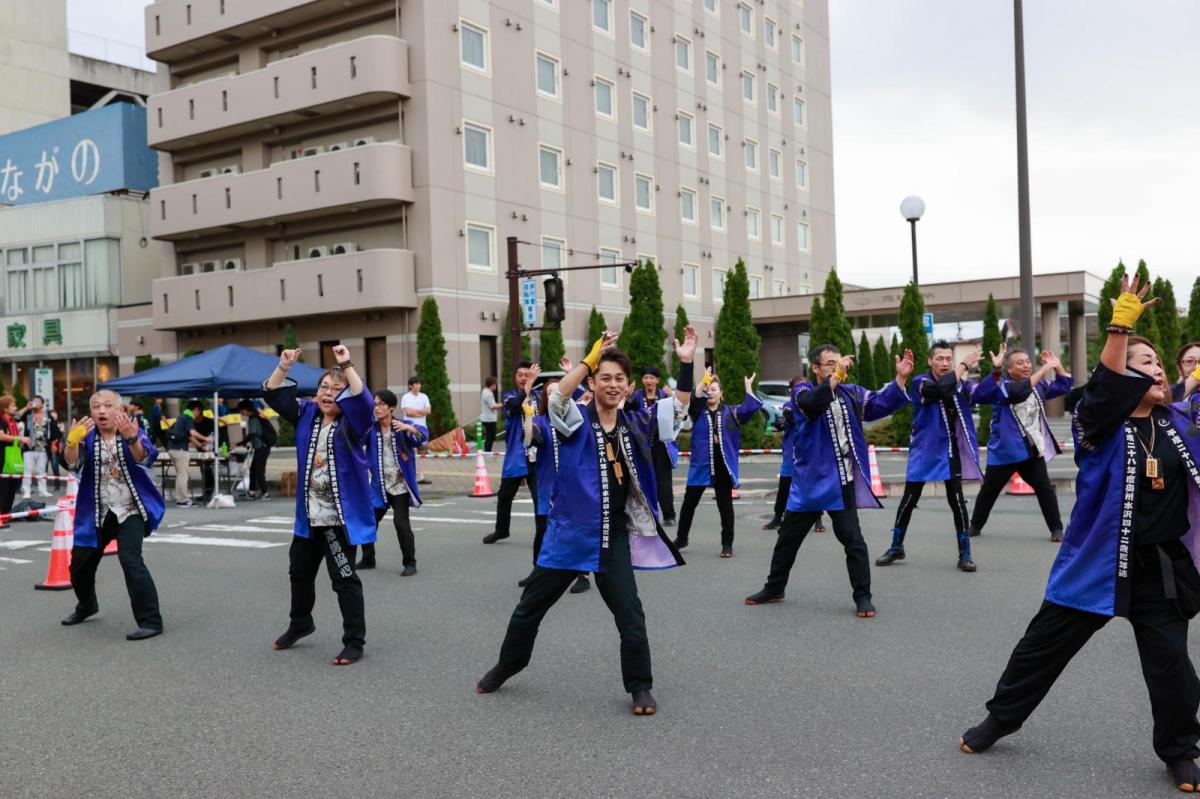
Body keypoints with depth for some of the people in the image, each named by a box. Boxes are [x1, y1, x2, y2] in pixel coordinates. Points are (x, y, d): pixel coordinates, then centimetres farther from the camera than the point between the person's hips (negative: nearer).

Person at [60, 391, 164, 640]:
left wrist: (131, 438, -48)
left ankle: (151, 621, -19)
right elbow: (73, 463, -19)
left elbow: (145, 458, -28)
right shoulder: (87, 436, 0)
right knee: (80, 564, 15)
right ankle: (86, 606, 47)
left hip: (130, 511, -4)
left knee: (130, 559, -24)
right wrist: (72, 441, -40)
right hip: (97, 514, 5)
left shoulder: (134, 432, -8)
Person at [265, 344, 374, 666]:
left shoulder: (352, 422, -12)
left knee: (343, 578, -4)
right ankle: (300, 624, 46)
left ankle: (354, 641, 6)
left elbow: (364, 401, -32)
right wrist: (284, 367, -8)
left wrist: (347, 365, -36)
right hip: (309, 515, 7)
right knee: (299, 571, 23)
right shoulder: (307, 413, 6)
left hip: (340, 517, -7)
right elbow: (273, 395, 6)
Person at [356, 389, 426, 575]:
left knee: (401, 522, -12)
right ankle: (368, 559, 30)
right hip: (379, 487, 4)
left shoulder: (402, 427, -8)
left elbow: (423, 436, -22)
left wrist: (408, 427, -42)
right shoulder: (371, 429, 2)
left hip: (400, 486, -4)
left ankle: (410, 563, 2)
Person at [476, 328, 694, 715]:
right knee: (531, 606, 14)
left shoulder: (635, 424, 5)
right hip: (570, 531, -2)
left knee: (630, 615, 0)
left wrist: (685, 363, -8)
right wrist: (590, 359, -38)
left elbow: (680, 407, 4)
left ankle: (640, 686, 18)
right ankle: (505, 666, 36)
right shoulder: (576, 420, -7)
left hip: (615, 535, 2)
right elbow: (557, 397, -29)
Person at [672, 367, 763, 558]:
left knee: (725, 505, 3)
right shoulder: (698, 411, 4)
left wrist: (748, 387, -14)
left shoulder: (730, 412, 6)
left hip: (723, 466, -1)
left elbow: (751, 408, -7)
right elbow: (692, 399, -17)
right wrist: (703, 381, -26)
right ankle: (681, 538, 27)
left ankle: (727, 544, 12)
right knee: (689, 503, 9)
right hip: (700, 465, 1)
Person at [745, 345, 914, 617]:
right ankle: (773, 589, 30)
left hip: (842, 482, 1)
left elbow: (882, 403, -9)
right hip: (809, 481, 0)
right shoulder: (802, 391, -6)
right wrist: (837, 375, -35)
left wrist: (900, 379, -23)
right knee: (788, 538, 13)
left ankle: (863, 597, 10)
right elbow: (811, 404, -29)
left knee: (853, 540, -3)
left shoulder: (851, 392, 3)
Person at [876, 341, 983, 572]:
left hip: (951, 451, 2)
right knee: (909, 500, 6)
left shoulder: (960, 384, 2)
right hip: (924, 451, -2)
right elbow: (943, 388, -30)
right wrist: (965, 364, -27)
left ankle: (965, 554, 6)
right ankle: (896, 547, 24)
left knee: (957, 500, -5)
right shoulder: (920, 383, -12)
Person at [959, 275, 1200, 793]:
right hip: (1099, 562, -3)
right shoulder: (1100, 424, -11)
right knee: (1043, 647, 7)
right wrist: (1121, 325, -38)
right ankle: (999, 719, 25)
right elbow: (1105, 387, -28)